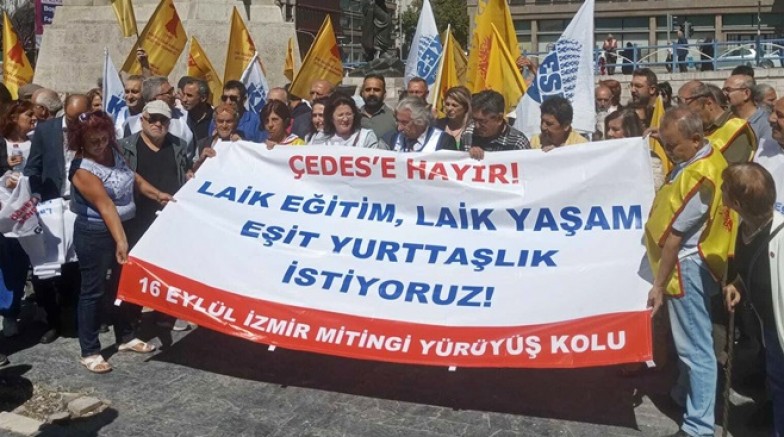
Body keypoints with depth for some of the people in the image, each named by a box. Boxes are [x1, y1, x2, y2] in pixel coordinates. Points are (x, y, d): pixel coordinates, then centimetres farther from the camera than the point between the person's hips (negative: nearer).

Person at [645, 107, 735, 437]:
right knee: (688, 341, 23)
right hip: (688, 261, 10)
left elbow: (675, 235, -21)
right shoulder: (702, 156, 4)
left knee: (694, 346, -2)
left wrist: (659, 285, -17)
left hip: (687, 265, -10)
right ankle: (684, 395, 40)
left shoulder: (699, 176, -26)